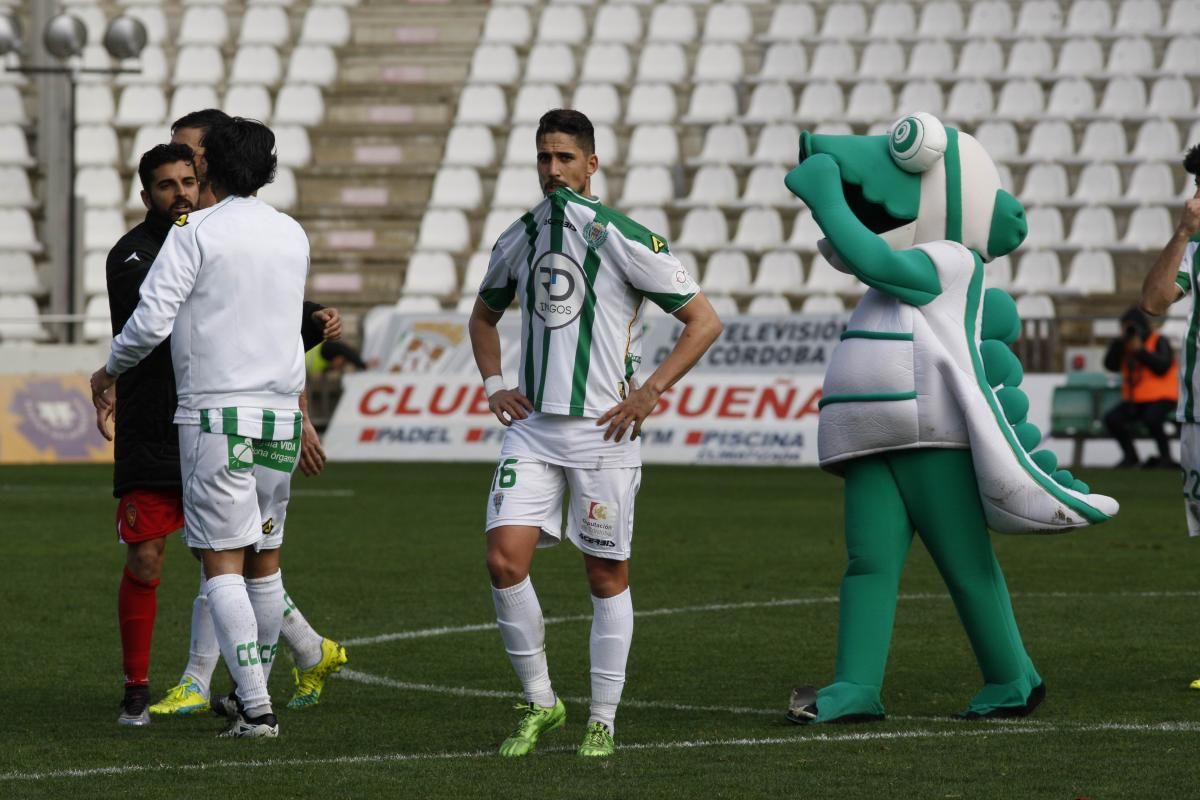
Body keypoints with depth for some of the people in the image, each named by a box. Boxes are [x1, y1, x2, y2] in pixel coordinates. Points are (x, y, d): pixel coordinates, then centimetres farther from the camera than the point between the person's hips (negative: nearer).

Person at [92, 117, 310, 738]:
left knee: (222, 563, -5)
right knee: (265, 558, 15)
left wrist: (110, 372, 5)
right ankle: (255, 690, 25)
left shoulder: (196, 232, -7)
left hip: (215, 412, -5)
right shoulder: (293, 235, 11)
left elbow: (151, 319, -12)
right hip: (281, 410, 5)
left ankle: (256, 708, -15)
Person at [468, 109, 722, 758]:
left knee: (607, 576, 4)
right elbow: (483, 315, 29)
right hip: (532, 427, 4)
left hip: (602, 431, -4)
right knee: (504, 559, -9)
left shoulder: (624, 240, -8)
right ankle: (539, 702, 6)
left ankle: (603, 721, 14)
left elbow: (703, 321, -5)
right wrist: (493, 384, 13)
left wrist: (648, 393, -11)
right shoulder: (518, 240, 10)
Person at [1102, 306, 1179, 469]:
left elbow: (1162, 367, -16)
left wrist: (1140, 350, -18)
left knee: (1151, 418, -36)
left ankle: (1166, 457, -16)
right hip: (1134, 400, 6)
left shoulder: (1159, 341, -1)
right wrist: (1120, 341, -8)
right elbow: (1110, 365, 0)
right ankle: (1130, 455, 0)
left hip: (1160, 398, -6)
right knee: (1111, 419, -18)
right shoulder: (1123, 345, 14)